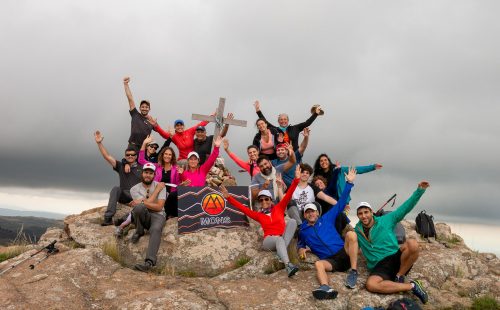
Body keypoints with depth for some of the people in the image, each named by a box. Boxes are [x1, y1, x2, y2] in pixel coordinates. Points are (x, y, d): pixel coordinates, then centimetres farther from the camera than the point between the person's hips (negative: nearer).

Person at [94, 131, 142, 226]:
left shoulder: (141, 168, 12)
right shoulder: (121, 166, 16)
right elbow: (107, 157, 8)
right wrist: (99, 143, 0)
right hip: (124, 195, 1)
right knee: (116, 189, -29)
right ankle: (108, 217, -35)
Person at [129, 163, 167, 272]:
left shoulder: (160, 186, 2)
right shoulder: (134, 189, 4)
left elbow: (159, 207, -9)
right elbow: (148, 202, -11)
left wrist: (141, 202, -16)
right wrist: (157, 189, -6)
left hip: (157, 215, -1)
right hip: (142, 216, 1)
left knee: (155, 229, -36)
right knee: (139, 207, -35)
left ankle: (149, 262, -50)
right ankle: (139, 232, -6)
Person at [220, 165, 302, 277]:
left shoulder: (279, 208, 12)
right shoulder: (259, 215, 12)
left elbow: (288, 195, 2)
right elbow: (243, 208, 7)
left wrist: (296, 179, -10)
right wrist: (228, 197, -2)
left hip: (284, 238, 2)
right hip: (269, 240, -2)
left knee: (292, 221, -23)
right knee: (279, 239, -37)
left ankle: (282, 251, -28)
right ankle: (288, 265, -57)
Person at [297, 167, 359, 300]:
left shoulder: (326, 218, 15)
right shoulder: (303, 230, 19)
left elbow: (340, 204, 12)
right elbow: (300, 243, 36)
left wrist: (349, 183, 6)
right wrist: (301, 249, 9)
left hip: (344, 254, 0)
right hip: (330, 261, 0)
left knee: (351, 234, -29)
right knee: (318, 264, -35)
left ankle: (354, 272, -29)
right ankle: (326, 288, -66)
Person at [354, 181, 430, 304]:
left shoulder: (386, 220, 7)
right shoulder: (357, 231, 12)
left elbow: (405, 207, 3)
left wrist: (419, 190, -6)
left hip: (395, 259, 0)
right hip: (379, 267, 0)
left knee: (412, 243, -31)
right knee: (370, 285, -35)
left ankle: (399, 277, -11)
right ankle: (411, 286, -20)